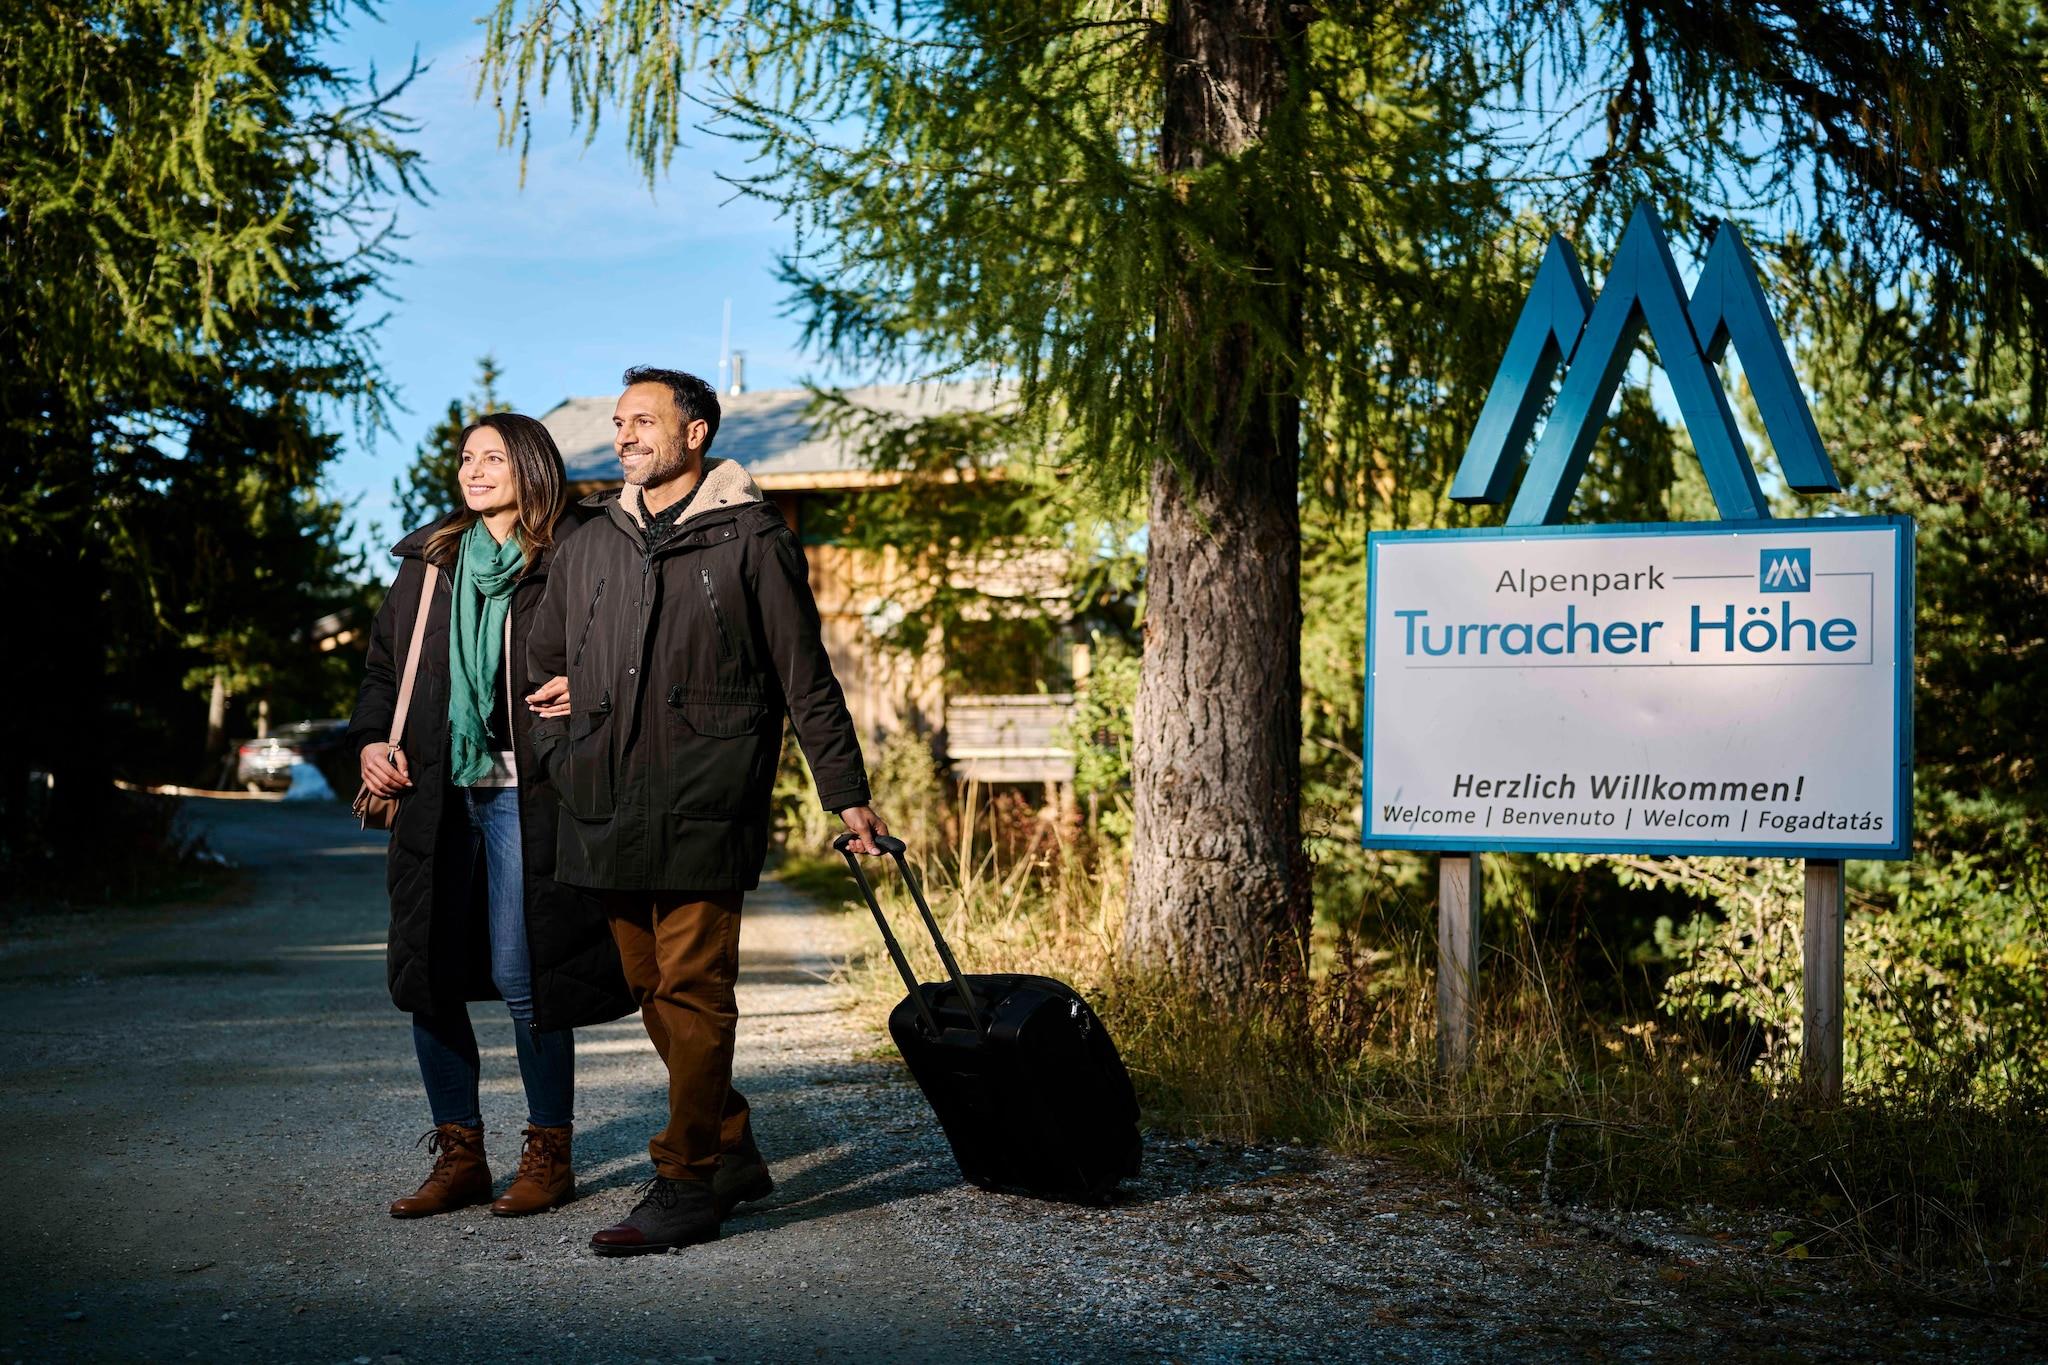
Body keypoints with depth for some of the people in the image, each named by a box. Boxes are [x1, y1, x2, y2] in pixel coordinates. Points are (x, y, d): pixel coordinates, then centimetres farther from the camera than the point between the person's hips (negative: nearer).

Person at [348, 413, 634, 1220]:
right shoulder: (427, 561, 15)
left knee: (520, 974, -6)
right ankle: (458, 1154, 17)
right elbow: (382, 662, 21)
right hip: (436, 795, 5)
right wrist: (371, 739, 6)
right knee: (426, 975, 5)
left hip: (524, 796, -5)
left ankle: (549, 1153, 11)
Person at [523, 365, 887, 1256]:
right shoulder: (589, 546, 16)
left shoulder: (751, 539, 1)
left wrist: (846, 794, 0)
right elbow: (543, 664, 27)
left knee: (693, 989, -8)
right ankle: (731, 1149, 23)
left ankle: (687, 1184, -3)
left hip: (705, 808, -6)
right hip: (608, 811, 6)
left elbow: (805, 679, 2)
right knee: (651, 990, 10)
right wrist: (565, 763, 13)